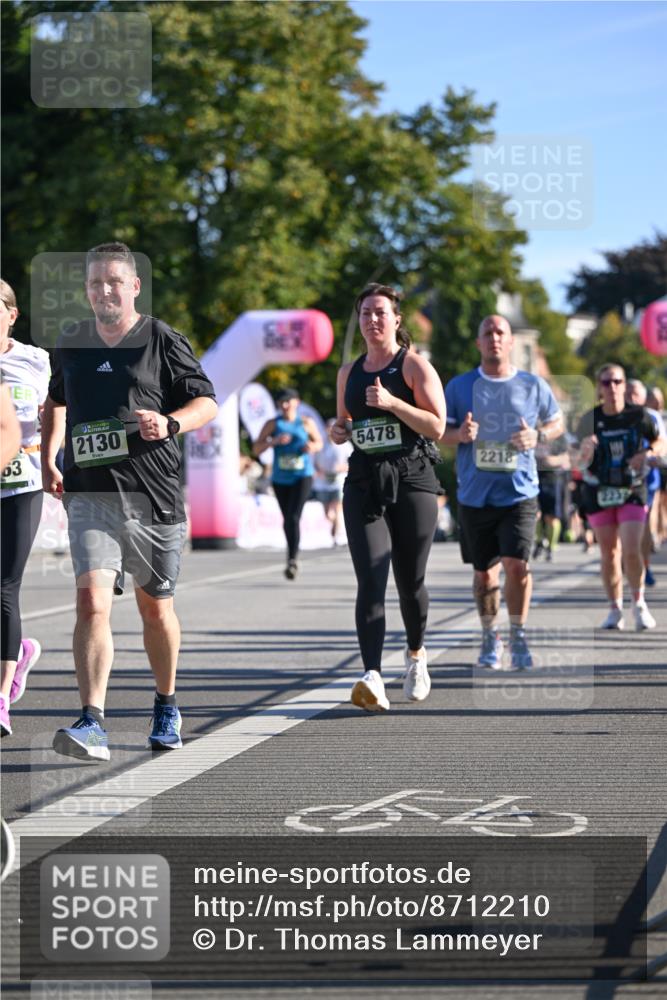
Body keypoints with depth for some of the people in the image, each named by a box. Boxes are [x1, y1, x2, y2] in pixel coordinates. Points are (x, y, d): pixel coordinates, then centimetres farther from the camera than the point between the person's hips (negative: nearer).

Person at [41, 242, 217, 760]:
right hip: (89, 495, 2)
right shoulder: (71, 344, 11)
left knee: (156, 606, 12)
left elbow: (207, 402, 2)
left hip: (153, 497, -1)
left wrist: (170, 423, -18)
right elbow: (57, 401, 28)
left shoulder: (162, 340, -1)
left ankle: (167, 707, 34)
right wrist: (48, 458, 16)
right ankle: (92, 724, -22)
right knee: (92, 601, -16)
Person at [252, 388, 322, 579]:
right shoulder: (273, 424, 3)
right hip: (280, 478, 2)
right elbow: (256, 449, 0)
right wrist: (274, 441, -17)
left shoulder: (307, 423, 3)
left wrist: (312, 447, -6)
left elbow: (319, 442, 17)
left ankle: (292, 559, -21)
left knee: (294, 517, -18)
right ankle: (293, 556, 29)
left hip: (302, 476, -2)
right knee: (287, 519, 11)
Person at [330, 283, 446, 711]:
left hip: (412, 482, -3)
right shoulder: (349, 372, 14)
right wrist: (340, 431, 4)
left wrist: (392, 403, -20)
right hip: (363, 484, 3)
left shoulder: (415, 366, -1)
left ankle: (416, 654, 37)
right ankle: (373, 679, -25)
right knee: (370, 582, -13)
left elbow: (437, 425, -9)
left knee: (410, 582, 8)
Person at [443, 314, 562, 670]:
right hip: (475, 494, 1)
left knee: (516, 564, -14)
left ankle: (518, 638, 4)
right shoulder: (459, 386, 3)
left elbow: (557, 422, 15)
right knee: (484, 571, 8)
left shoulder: (533, 385, 3)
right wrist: (460, 434, -16)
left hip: (519, 491, -1)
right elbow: (438, 430, 7)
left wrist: (538, 436, -6)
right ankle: (489, 638, 27)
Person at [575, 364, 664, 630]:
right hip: (599, 493, 1)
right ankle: (615, 609, 21)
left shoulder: (638, 416, -4)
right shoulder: (590, 420, -4)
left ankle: (639, 604, 9)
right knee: (609, 553, 7)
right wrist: (586, 451, -28)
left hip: (632, 491, -1)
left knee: (632, 551, -12)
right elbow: (582, 463, -5)